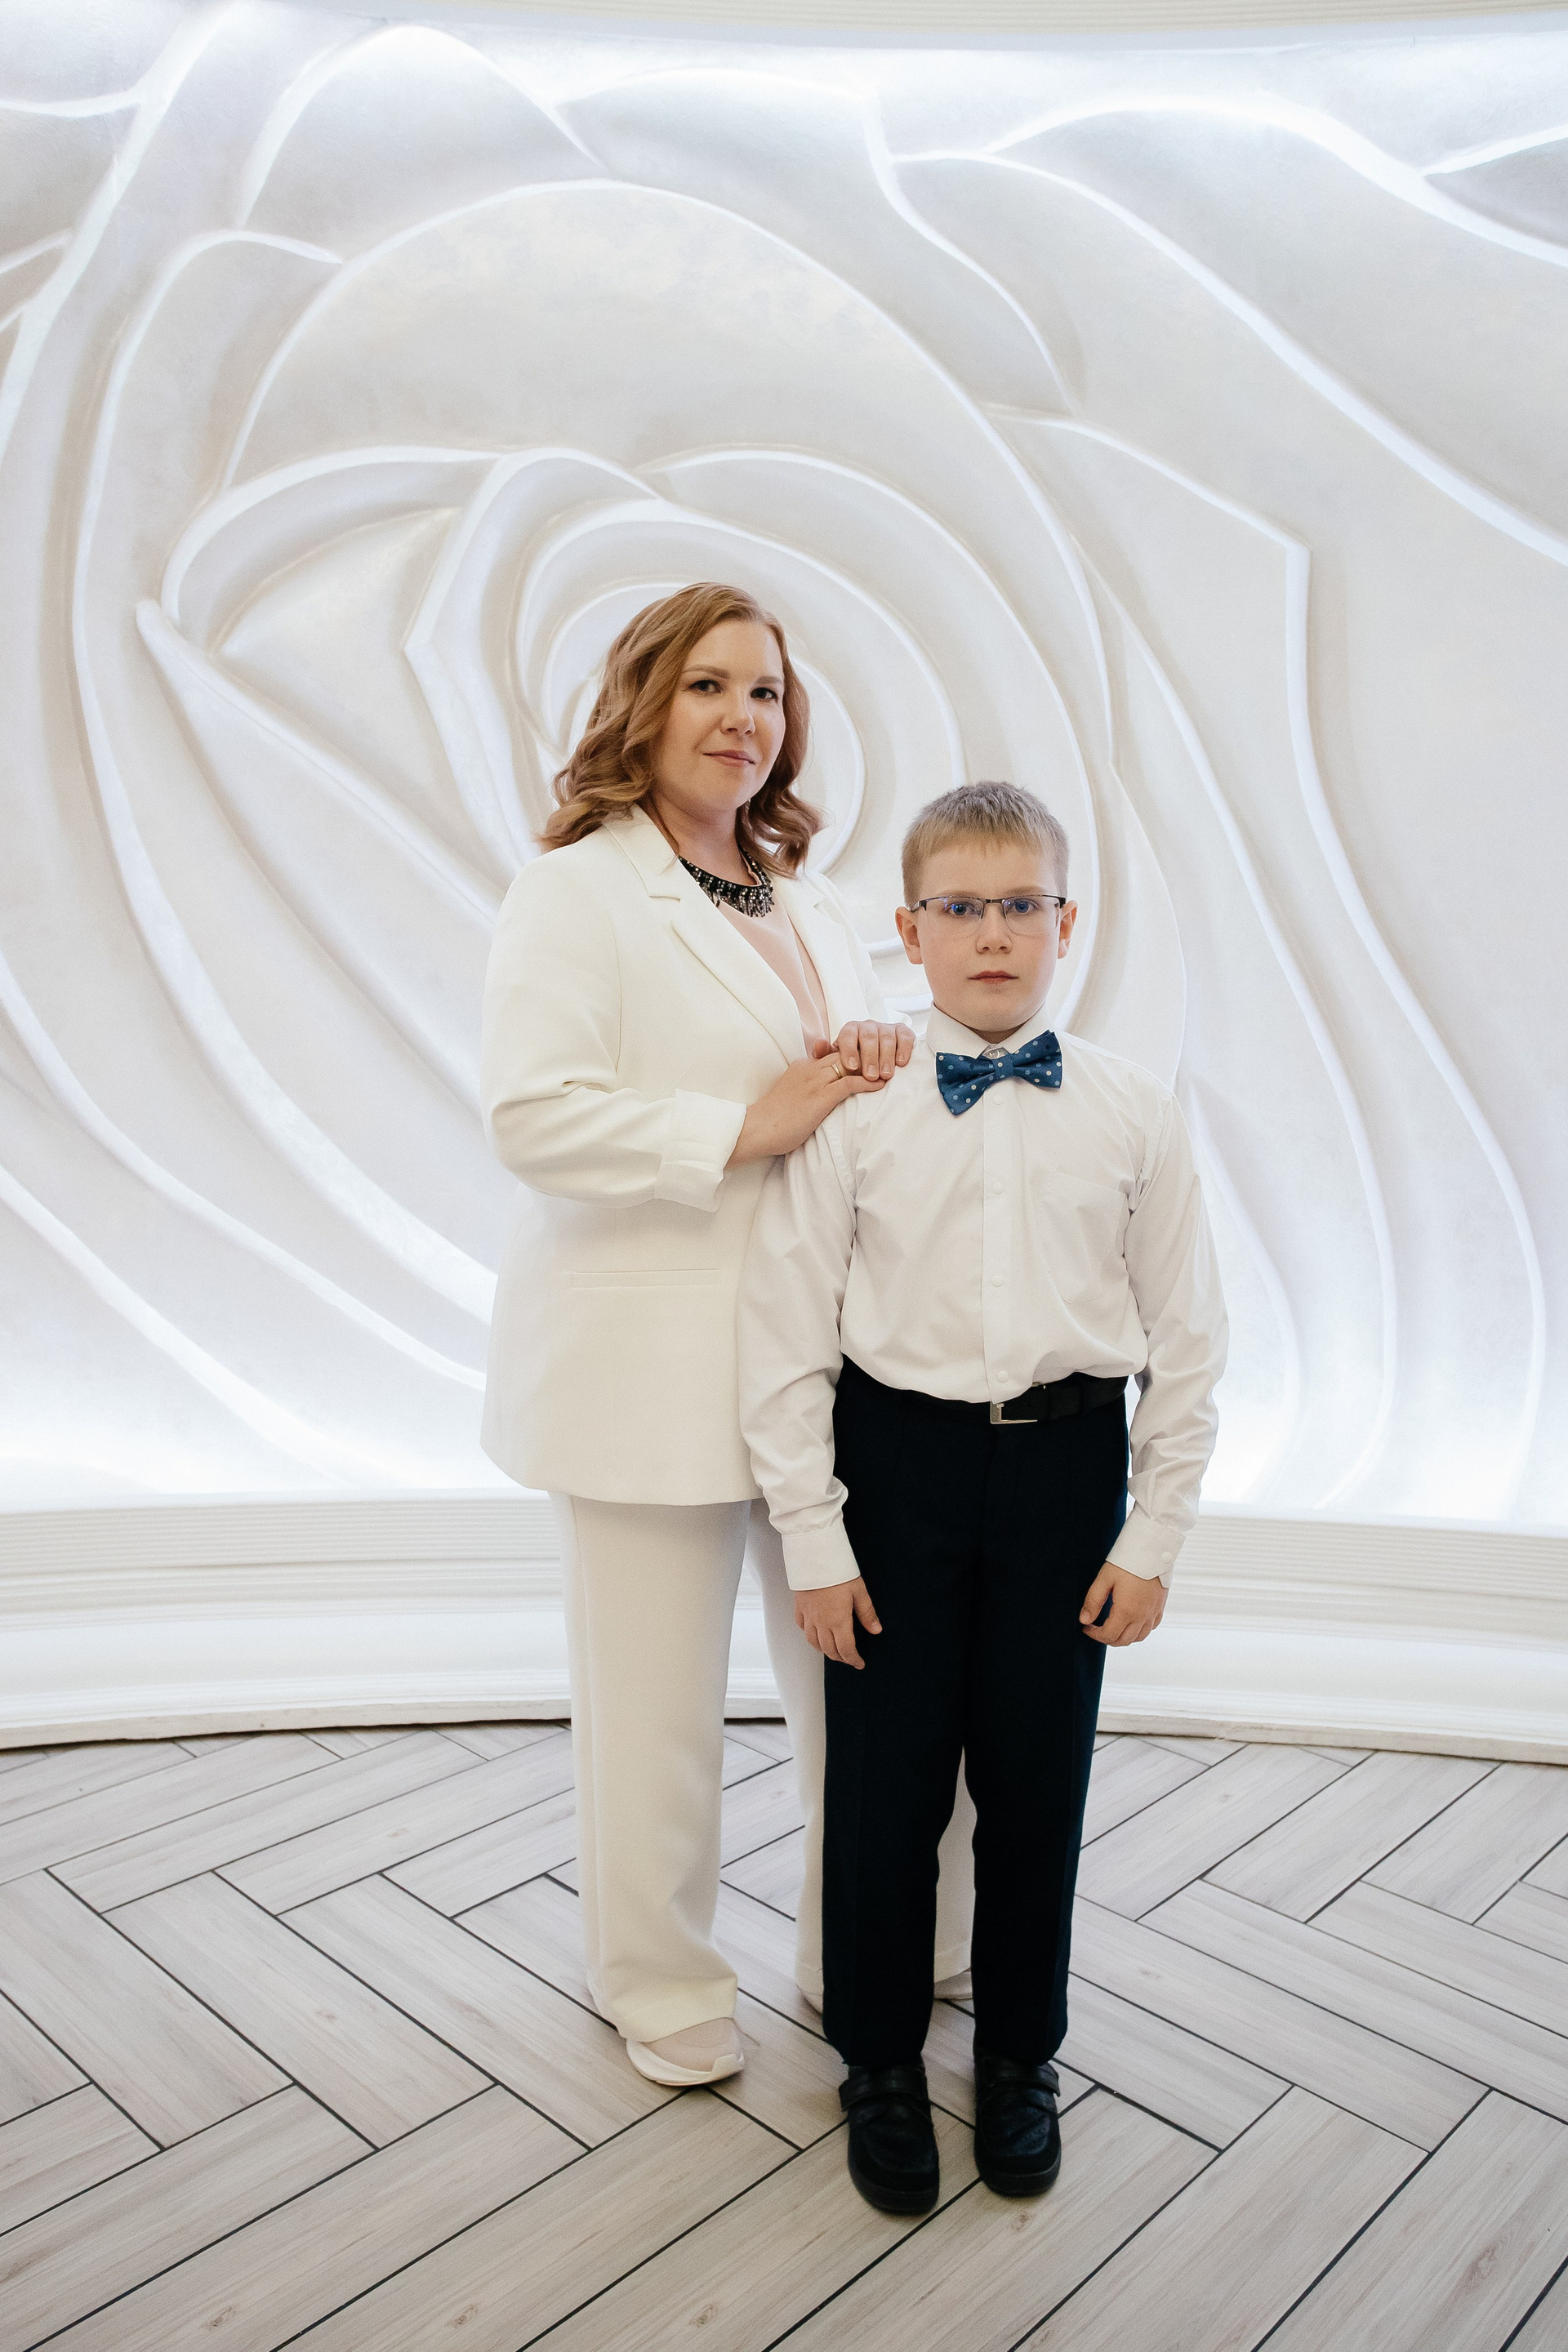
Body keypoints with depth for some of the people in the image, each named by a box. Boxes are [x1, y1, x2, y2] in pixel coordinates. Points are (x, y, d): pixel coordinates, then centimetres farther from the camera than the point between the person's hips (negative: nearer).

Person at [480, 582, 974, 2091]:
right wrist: (745, 1129, -20)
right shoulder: (575, 893, -7)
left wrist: (878, 1063, -3)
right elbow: (530, 1115, -18)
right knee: (655, 1711, 8)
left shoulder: (805, 902, 17)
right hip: (647, 1370, -6)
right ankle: (663, 1998, 34)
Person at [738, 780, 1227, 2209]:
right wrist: (814, 1538, -6)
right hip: (897, 1460, -1)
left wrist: (1154, 1536, 1)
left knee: (1038, 1777, 13)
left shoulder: (1135, 1115, -2)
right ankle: (880, 2061, 35)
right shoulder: (853, 1113, -7)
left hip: (1066, 1463, 2)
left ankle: (1020, 2056, 38)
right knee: (884, 1779, 9)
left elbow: (1186, 1338, 3)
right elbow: (787, 1334, -5)